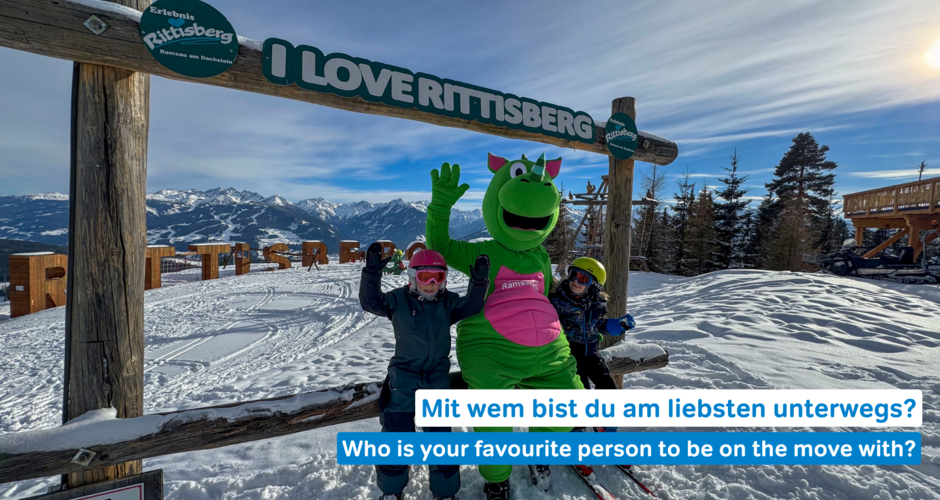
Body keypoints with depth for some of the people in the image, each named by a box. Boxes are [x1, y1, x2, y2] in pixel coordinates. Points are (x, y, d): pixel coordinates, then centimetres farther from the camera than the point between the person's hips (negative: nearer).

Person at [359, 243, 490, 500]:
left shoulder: (448, 301, -3)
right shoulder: (399, 299, -7)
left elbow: (470, 307, -15)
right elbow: (371, 302, -16)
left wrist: (478, 282, -31)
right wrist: (372, 273, -31)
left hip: (438, 376, 2)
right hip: (404, 376, -1)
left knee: (440, 434, 10)